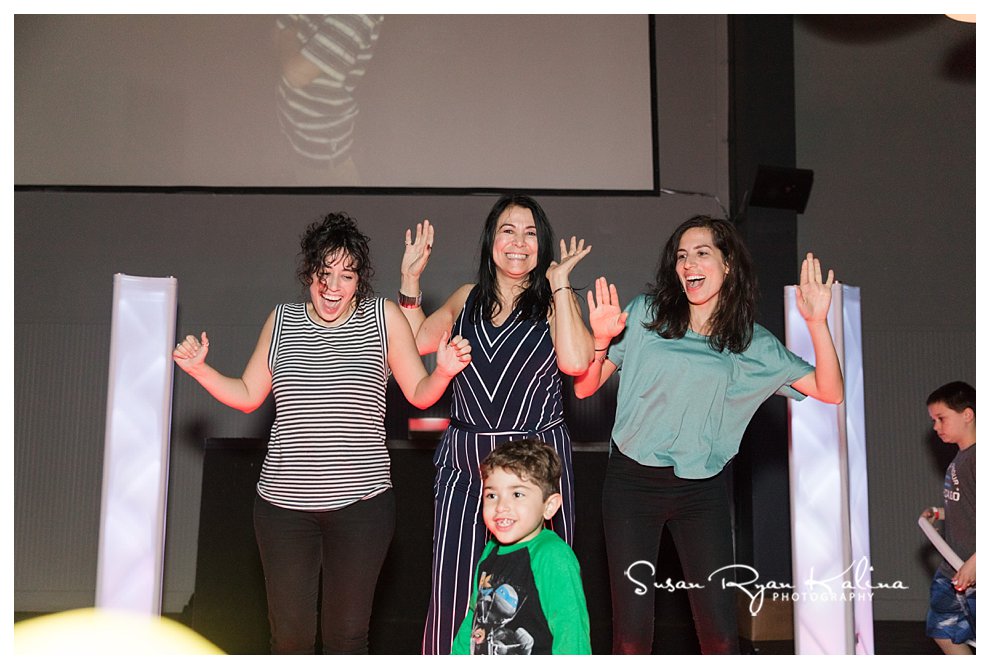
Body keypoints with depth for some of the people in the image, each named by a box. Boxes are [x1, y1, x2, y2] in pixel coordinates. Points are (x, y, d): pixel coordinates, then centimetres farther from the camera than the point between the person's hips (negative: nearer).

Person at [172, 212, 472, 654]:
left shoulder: (383, 317, 1)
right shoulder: (282, 321, 7)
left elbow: (419, 394, 5)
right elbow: (247, 396, 14)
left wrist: (444, 371, -15)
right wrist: (199, 370, 0)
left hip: (361, 501, -2)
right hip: (284, 500, 2)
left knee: (347, 635, 6)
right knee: (289, 634, 5)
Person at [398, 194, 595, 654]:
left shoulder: (555, 301, 2)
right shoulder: (467, 298, 13)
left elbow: (575, 361, -15)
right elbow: (418, 341, 9)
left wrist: (560, 284, -9)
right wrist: (410, 277, 4)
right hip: (464, 462, 2)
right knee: (451, 591, 0)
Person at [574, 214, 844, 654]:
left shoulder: (753, 344, 5)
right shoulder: (645, 315, 1)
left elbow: (829, 391, -1)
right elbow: (585, 387, 1)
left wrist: (817, 322, -12)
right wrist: (601, 339, -17)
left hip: (702, 490, 1)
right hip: (633, 481, -1)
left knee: (720, 635, -1)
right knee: (631, 634, -1)